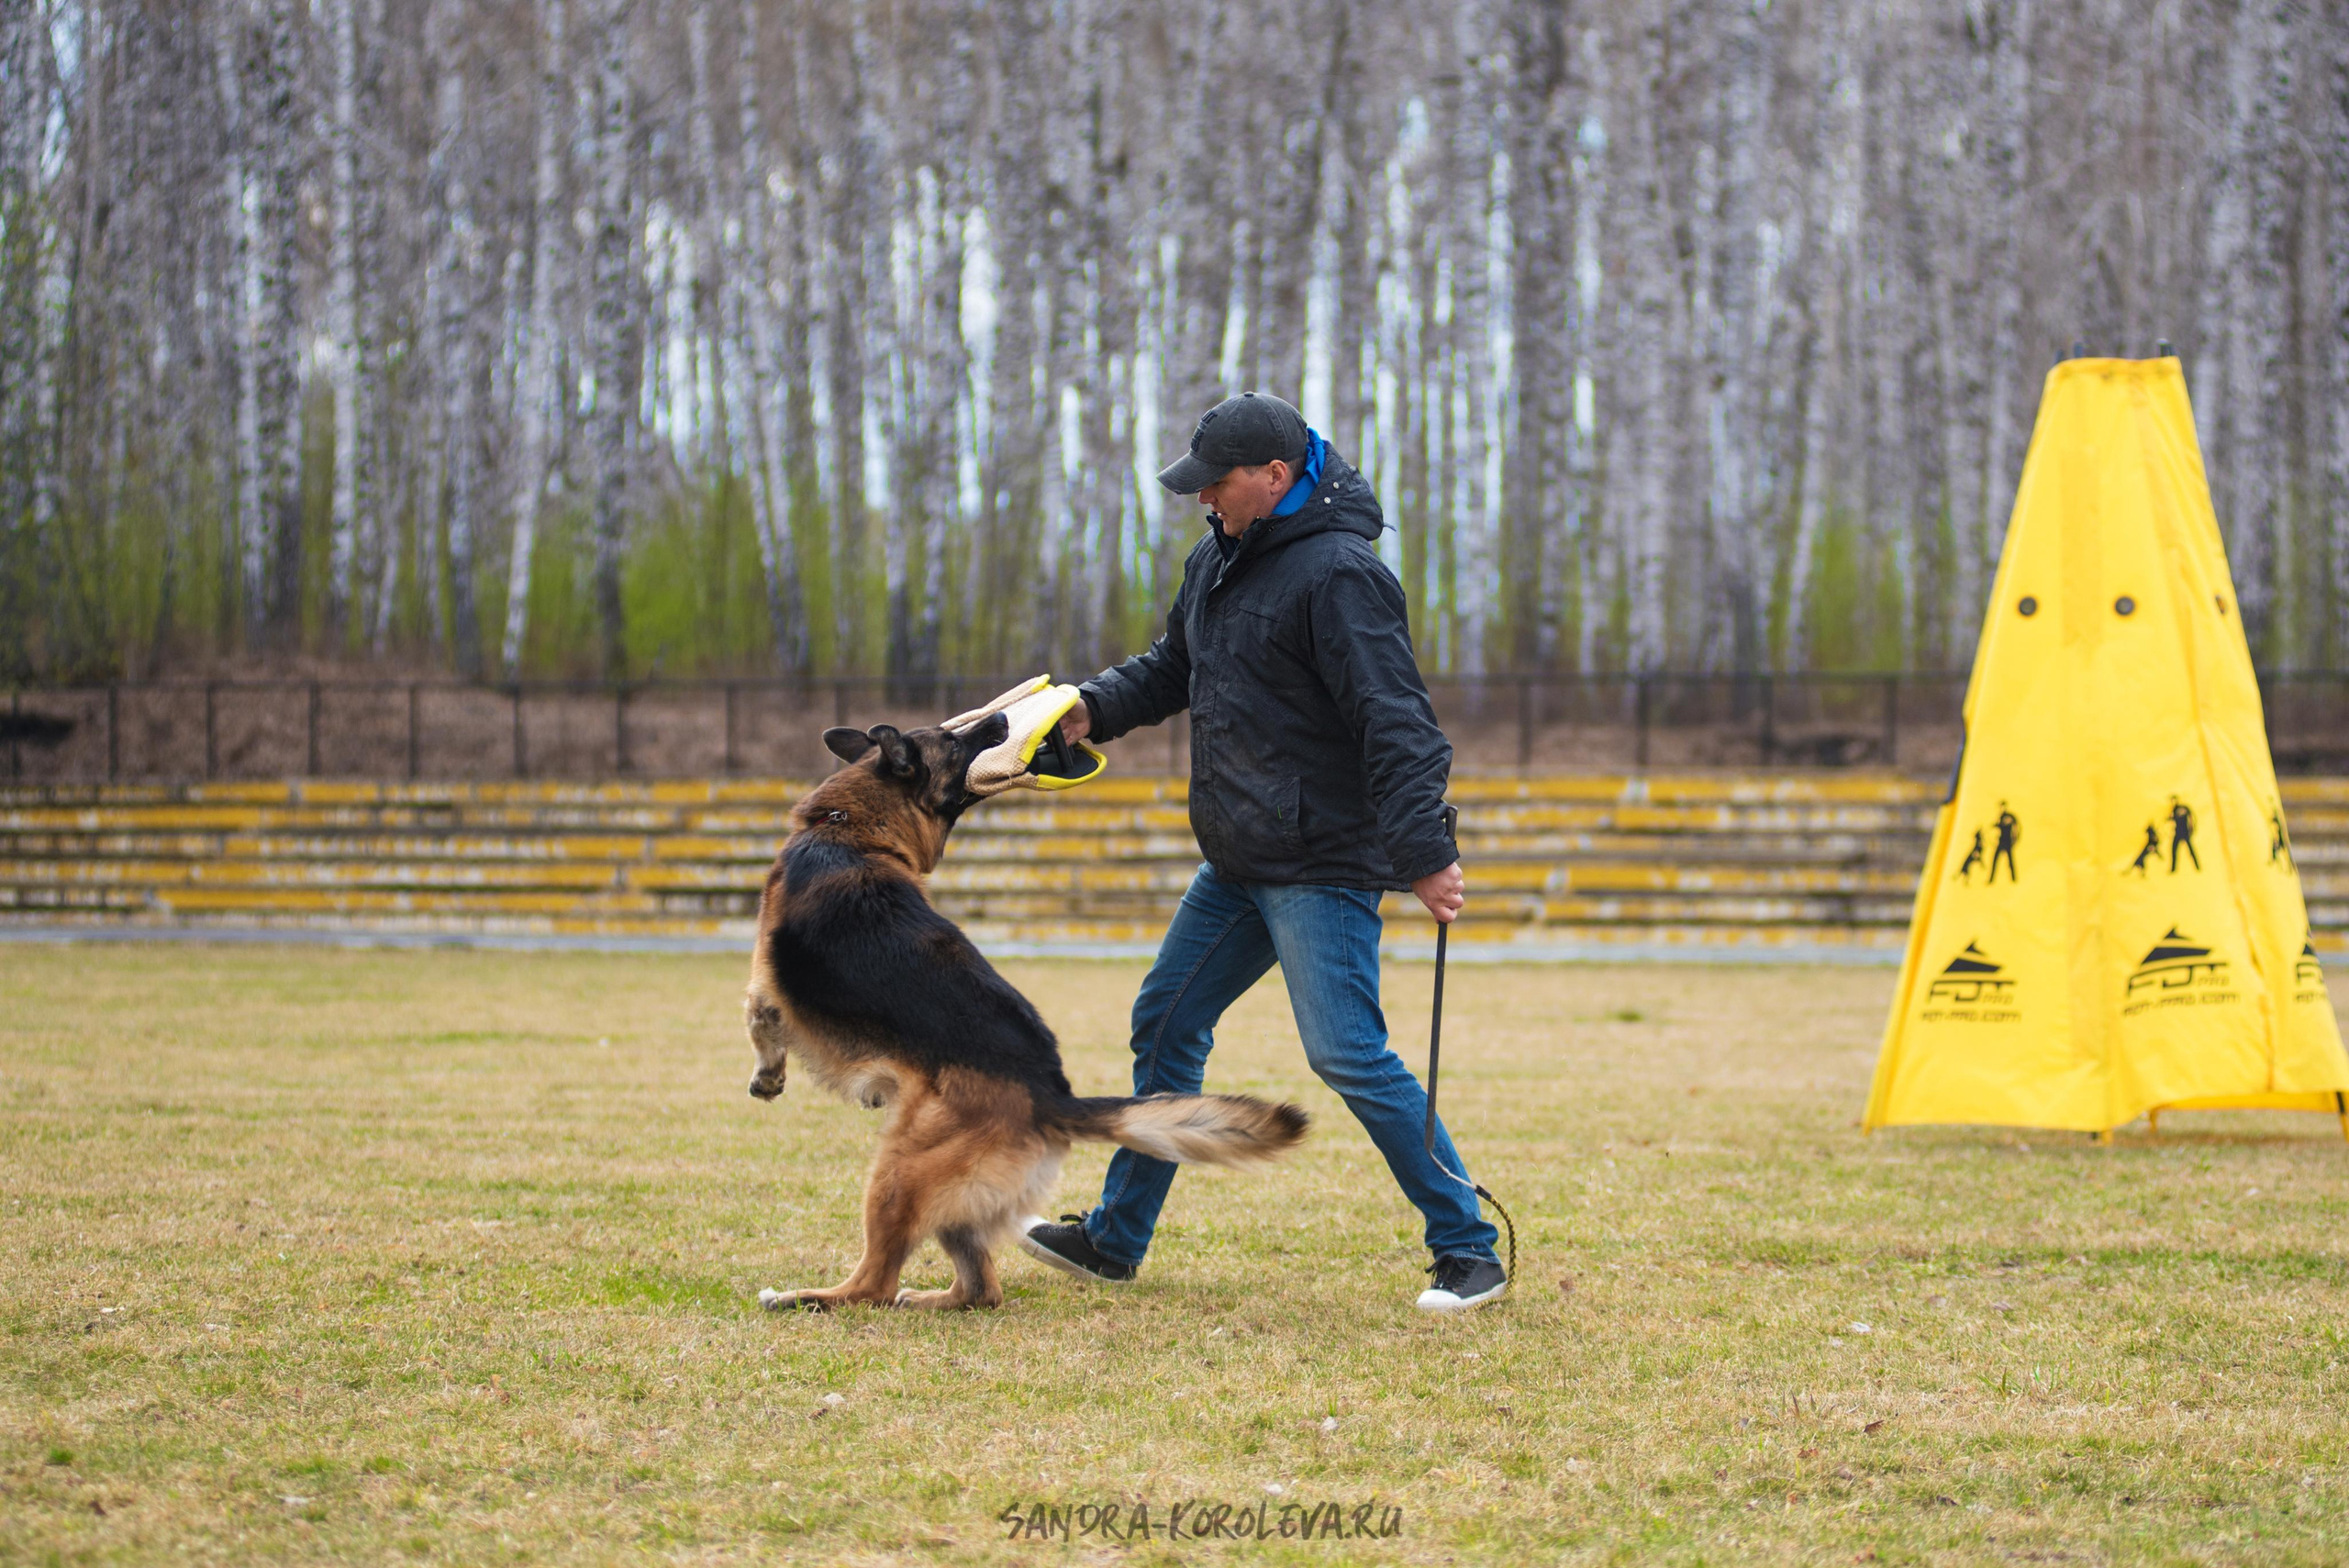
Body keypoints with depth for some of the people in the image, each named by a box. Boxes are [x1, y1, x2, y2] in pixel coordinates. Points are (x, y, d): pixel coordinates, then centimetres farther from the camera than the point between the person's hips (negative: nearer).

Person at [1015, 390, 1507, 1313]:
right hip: (1238, 863, 10)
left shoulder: (1338, 574, -18)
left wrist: (1423, 853, -30)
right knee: (1165, 1028, 14)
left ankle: (1469, 1251, -6)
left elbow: (1393, 722, -23)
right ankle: (1114, 1241, 26)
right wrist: (1097, 706, 5)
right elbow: (1174, 668, 25)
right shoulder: (1220, 560, 12)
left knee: (1348, 1055, -14)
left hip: (1323, 867, -10)